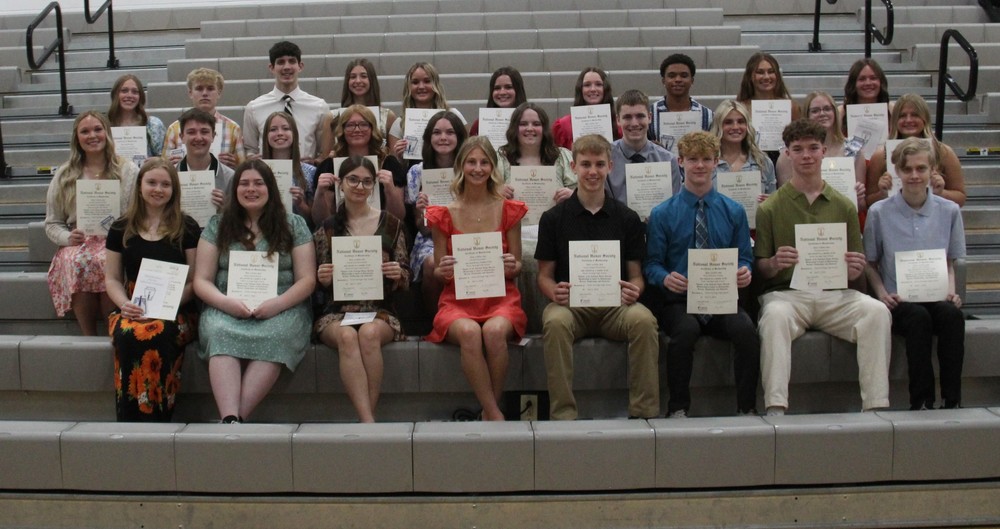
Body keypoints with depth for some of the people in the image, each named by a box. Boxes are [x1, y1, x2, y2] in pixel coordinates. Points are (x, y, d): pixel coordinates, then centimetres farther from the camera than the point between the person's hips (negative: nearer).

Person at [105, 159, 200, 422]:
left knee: (156, 334, -37)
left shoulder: (187, 228, 9)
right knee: (127, 335, -35)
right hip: (132, 310, 2)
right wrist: (124, 304, -6)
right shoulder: (121, 228, 16)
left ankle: (157, 418, -31)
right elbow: (112, 279, 15)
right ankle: (130, 419, -29)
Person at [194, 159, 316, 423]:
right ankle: (230, 417, -47)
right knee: (219, 332, -34)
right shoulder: (217, 225, 15)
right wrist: (226, 302, -12)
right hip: (226, 309, 1)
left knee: (275, 335, -35)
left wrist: (276, 304, -13)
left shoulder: (293, 225, 12)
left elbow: (307, 280, 6)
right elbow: (202, 280, 10)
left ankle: (234, 417, -38)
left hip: (281, 309, -1)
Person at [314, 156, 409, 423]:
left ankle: (367, 417, -29)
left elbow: (404, 281, 12)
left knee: (369, 333, -35)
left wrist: (398, 275, -12)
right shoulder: (327, 229, 10)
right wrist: (323, 278, -8)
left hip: (380, 311, 0)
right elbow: (321, 283, 15)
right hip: (337, 311, 0)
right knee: (347, 336, -34)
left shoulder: (391, 225, 9)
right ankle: (368, 421, -39)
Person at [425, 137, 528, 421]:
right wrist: (444, 271, -13)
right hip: (457, 300, 0)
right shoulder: (444, 214, 8)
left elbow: (517, 266, 13)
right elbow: (438, 273, 11)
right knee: (469, 333, -36)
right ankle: (496, 415, -27)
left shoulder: (508, 210, 9)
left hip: (500, 298, 0)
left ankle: (490, 413, -18)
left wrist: (512, 267, -11)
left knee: (494, 331, -35)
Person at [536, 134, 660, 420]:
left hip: (616, 304, 1)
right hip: (570, 303, -1)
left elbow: (637, 275, 11)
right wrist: (555, 292, -15)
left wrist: (633, 290, -14)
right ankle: (563, 413, -27)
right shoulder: (553, 218, 7)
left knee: (643, 319, -31)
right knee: (555, 322, -35)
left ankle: (644, 412, -21)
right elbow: (544, 275, 8)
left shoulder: (627, 218, 10)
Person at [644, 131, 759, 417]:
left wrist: (744, 272, -10)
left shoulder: (733, 211, 14)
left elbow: (745, 257, 14)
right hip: (679, 300, -1)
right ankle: (678, 408, -19)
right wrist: (666, 278, -19)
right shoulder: (662, 214, 8)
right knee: (686, 329, -35)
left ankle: (746, 408, -15)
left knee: (746, 329, -31)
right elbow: (651, 263, 4)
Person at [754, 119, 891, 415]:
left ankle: (876, 406, -25)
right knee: (775, 316, -36)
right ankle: (775, 408, -39)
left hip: (835, 294, 2)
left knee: (876, 311, -27)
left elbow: (855, 271, 17)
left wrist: (856, 269, -7)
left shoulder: (843, 207, 16)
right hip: (785, 292, -2)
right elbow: (760, 268, 6)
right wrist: (775, 264, -17)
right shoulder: (770, 208, 8)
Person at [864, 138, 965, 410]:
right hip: (898, 302, -2)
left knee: (953, 314, -32)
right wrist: (883, 294, -8)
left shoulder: (949, 211, 8)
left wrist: (950, 292, -3)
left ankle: (952, 400, -28)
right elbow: (870, 264, 9)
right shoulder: (879, 213, 2)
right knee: (919, 317, -35)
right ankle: (921, 402, -29)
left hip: (936, 298, 2)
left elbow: (949, 263, 15)